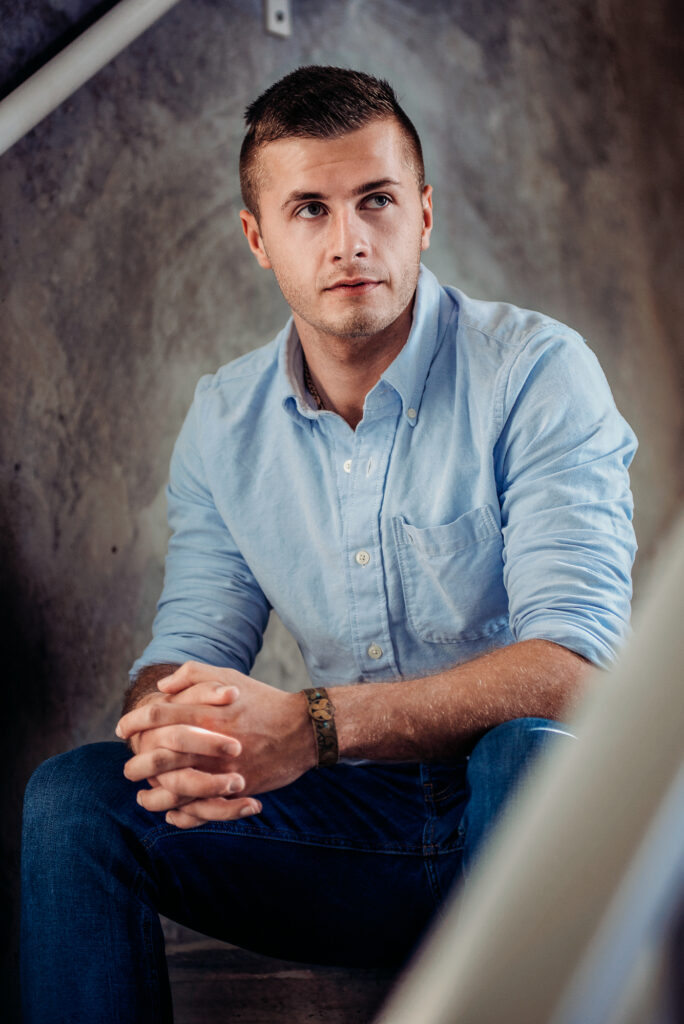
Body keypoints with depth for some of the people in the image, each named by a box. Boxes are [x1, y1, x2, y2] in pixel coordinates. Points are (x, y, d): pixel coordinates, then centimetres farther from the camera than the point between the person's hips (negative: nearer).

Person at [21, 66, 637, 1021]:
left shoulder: (538, 371, -12)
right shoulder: (222, 423, 4)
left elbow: (571, 664, -22)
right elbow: (189, 647, 4)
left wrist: (312, 727, -33)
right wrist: (169, 733, -23)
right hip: (356, 823, 3)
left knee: (532, 752, -37)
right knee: (73, 794, -15)